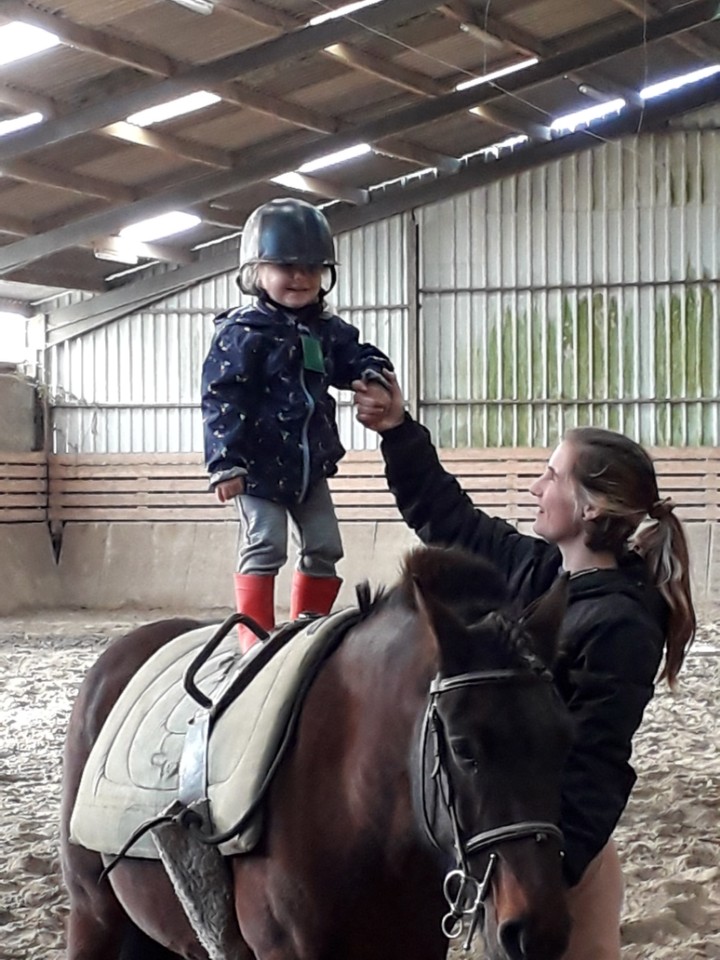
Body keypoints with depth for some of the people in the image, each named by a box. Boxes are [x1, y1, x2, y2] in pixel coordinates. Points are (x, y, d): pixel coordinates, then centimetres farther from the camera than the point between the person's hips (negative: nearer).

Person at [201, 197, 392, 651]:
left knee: (324, 549, 10)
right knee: (264, 546, -10)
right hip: (261, 465, -7)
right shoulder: (243, 332, -12)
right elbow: (223, 399, -15)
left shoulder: (328, 331, 8)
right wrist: (226, 462, -23)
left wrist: (372, 376, -6)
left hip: (312, 464, 7)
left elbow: (354, 357, 21)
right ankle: (256, 637, -6)